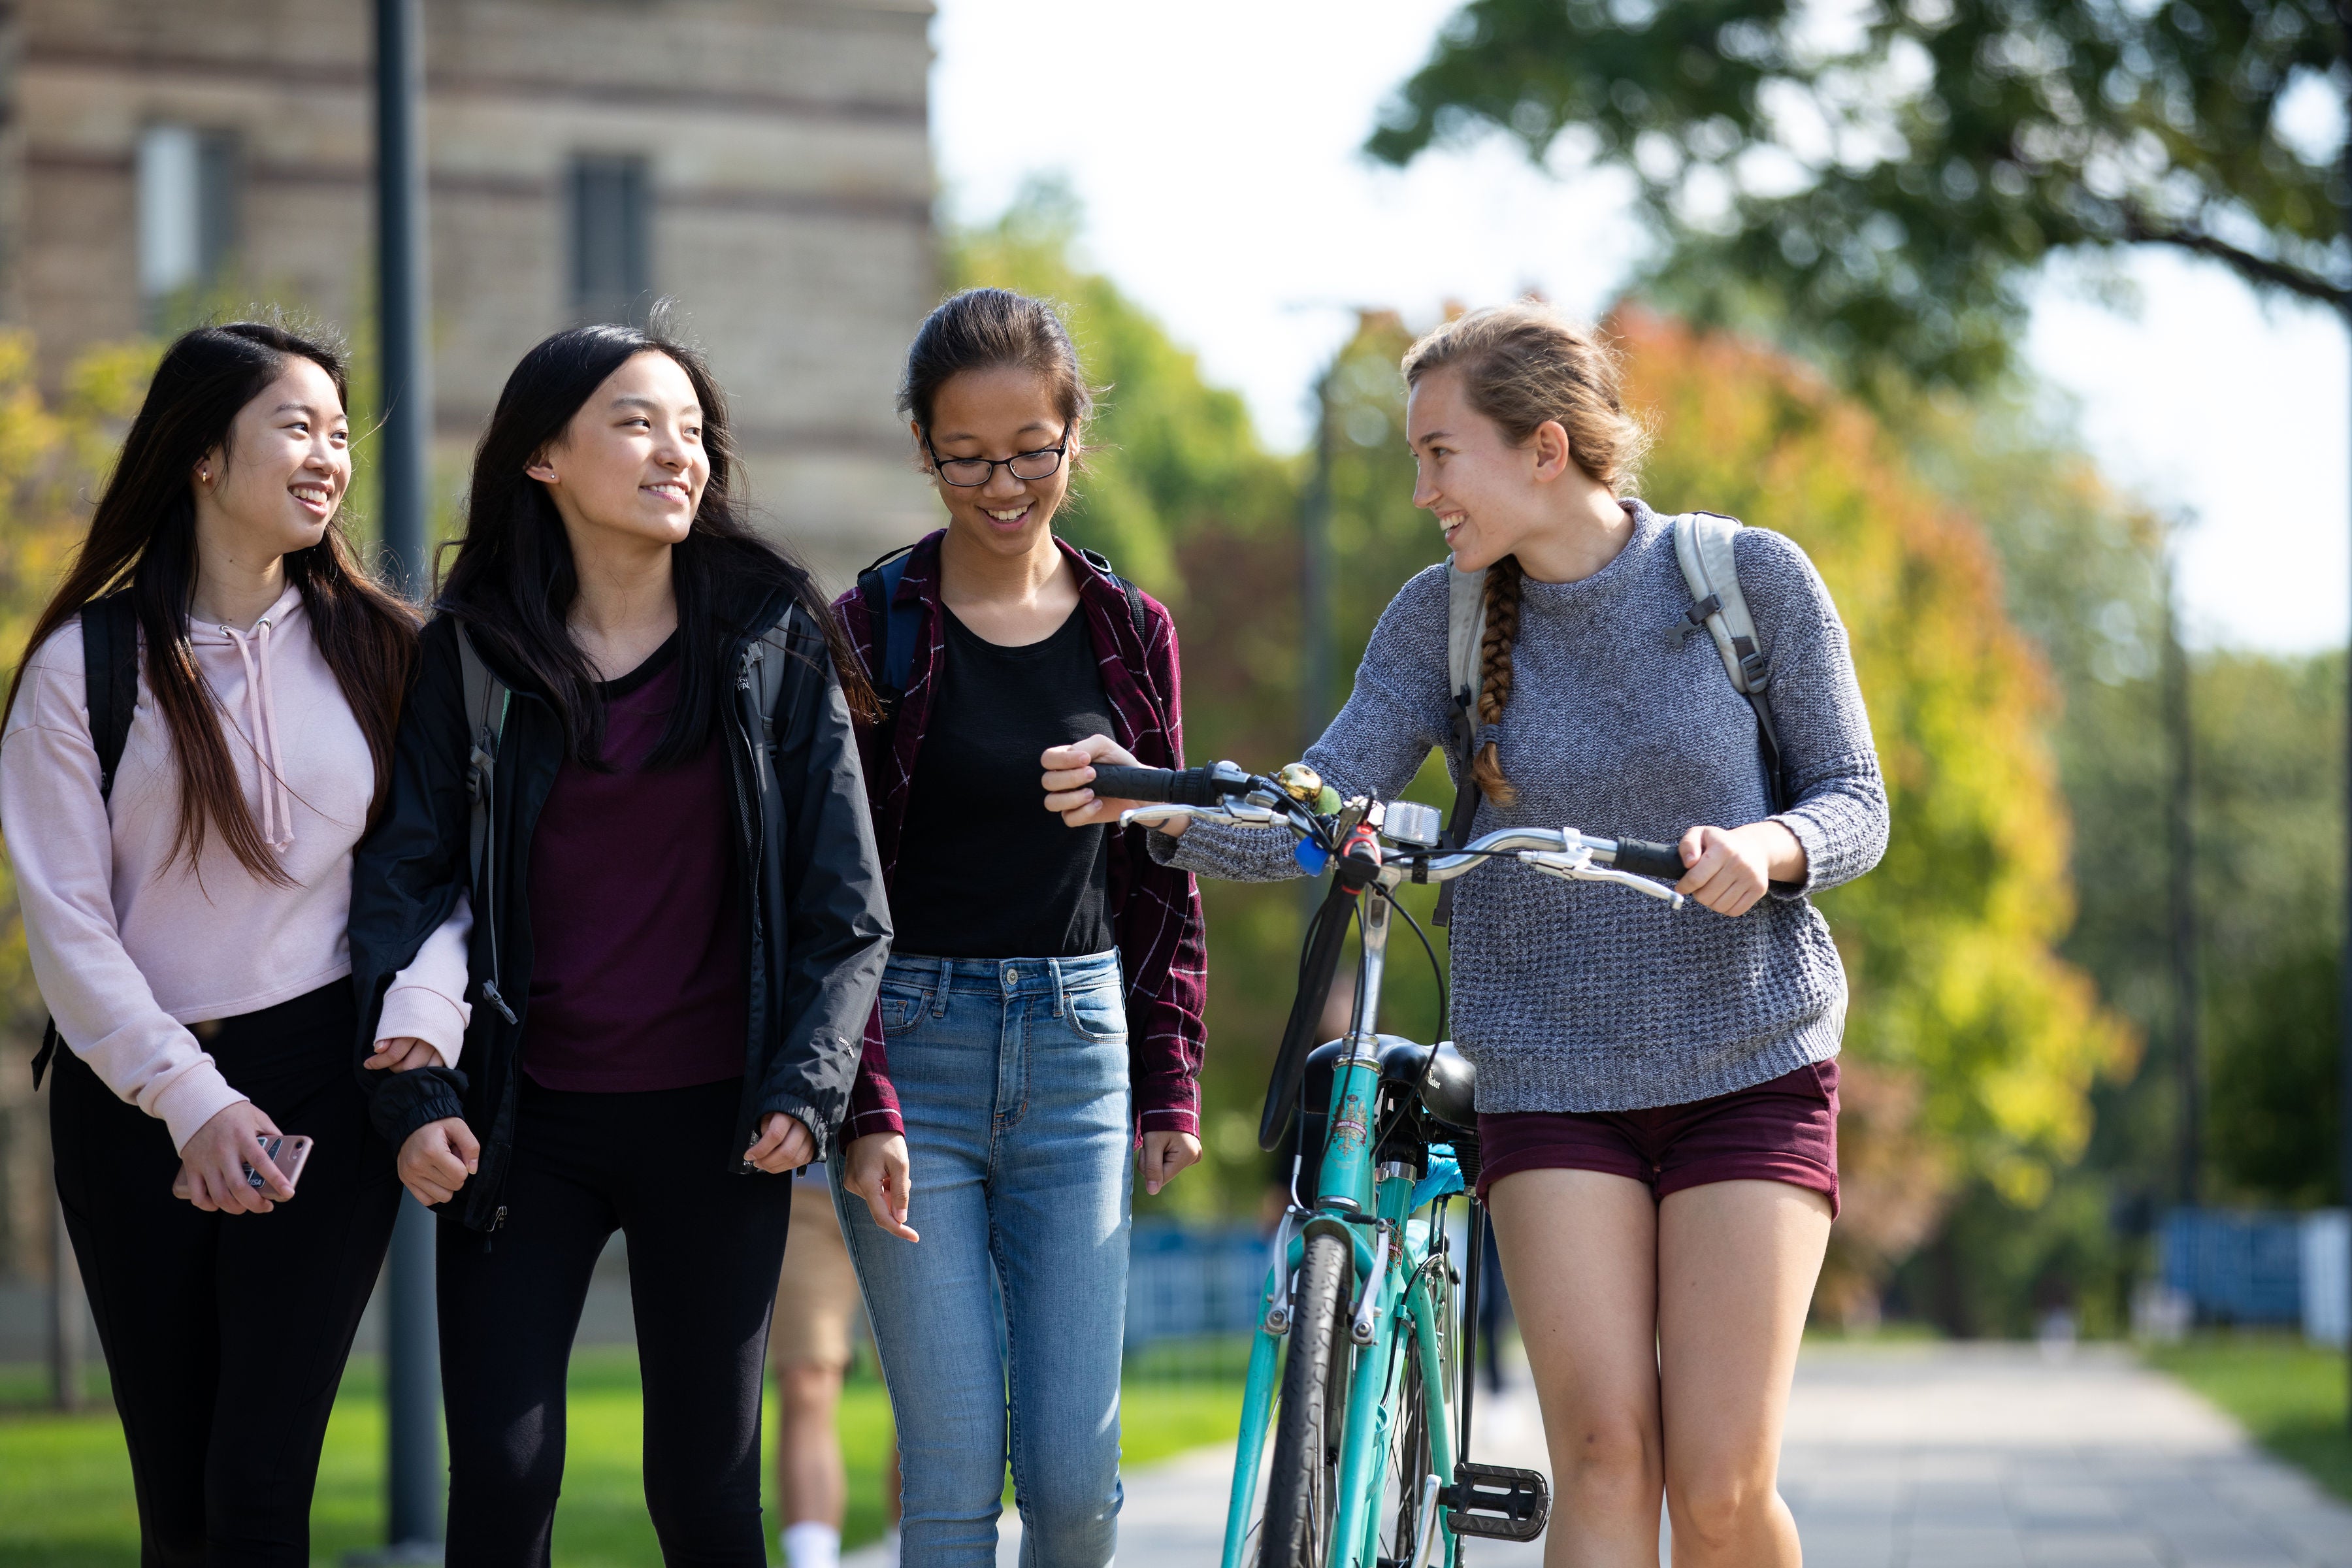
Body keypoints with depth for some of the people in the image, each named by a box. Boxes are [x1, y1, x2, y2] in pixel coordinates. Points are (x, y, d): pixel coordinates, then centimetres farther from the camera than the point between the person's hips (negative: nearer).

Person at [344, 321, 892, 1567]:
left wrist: (807, 1088, -8)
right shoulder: (474, 647, 4)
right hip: (523, 1121, 0)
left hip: (713, 1124, 0)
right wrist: (415, 1092, -8)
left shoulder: (772, 638, 3)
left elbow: (846, 900, 4)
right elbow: (403, 874, 4)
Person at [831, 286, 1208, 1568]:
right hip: (913, 1044, -2)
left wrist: (1170, 1083, 7)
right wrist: (867, 1106, -12)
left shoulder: (1131, 634, 8)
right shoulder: (869, 631, -3)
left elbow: (1160, 874, 14)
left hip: (1078, 1050, 3)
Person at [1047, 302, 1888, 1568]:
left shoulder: (1752, 580, -3)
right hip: (1551, 1081, 2)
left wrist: (1764, 846, -24)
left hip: (1748, 1072, -1)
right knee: (1603, 1455, -14)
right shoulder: (1442, 619, 1)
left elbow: (1854, 804, -1)